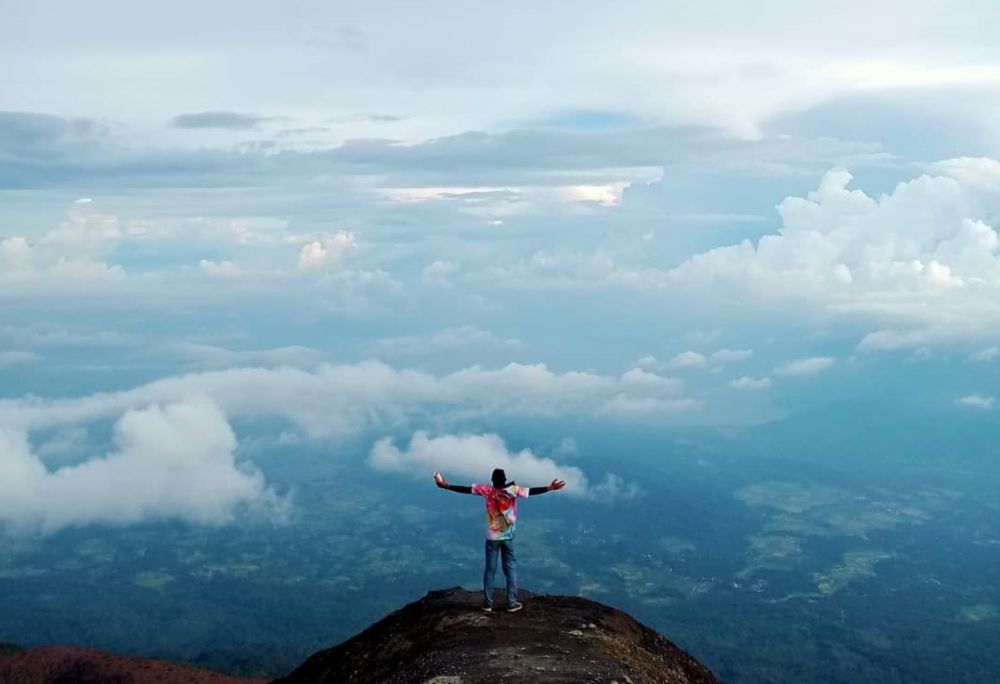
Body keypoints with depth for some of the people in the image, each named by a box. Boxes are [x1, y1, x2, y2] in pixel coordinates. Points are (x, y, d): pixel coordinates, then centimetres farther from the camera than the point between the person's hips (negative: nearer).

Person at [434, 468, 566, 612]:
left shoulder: (486, 490, -6)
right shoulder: (513, 490, -9)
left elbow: (466, 489, -6)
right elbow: (531, 491, -14)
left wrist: (446, 486, -1)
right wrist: (549, 488, -14)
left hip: (491, 537, 1)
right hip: (507, 537, -1)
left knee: (490, 569, 8)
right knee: (510, 568, 8)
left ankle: (488, 603, 10)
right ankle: (511, 603, 7)